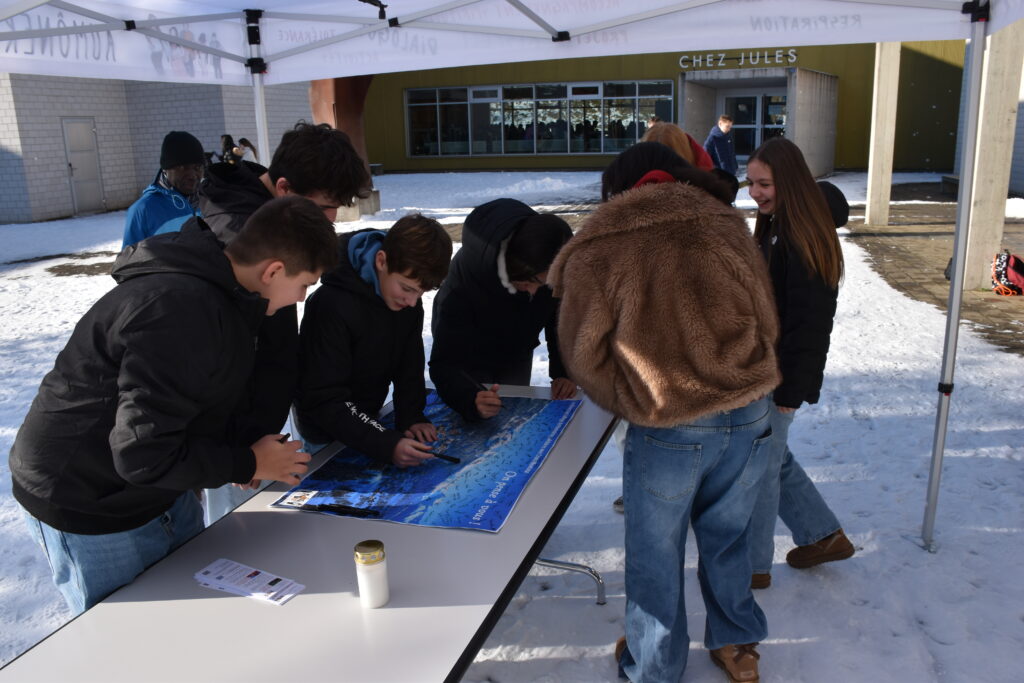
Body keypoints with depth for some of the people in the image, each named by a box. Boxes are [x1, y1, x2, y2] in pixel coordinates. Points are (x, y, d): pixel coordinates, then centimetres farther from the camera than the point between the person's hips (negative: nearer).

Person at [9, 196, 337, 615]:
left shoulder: (220, 293, 1)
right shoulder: (181, 312, -32)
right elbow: (143, 454, -30)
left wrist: (240, 453, 0)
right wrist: (247, 465, -18)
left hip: (162, 495, 9)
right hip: (89, 518, -9)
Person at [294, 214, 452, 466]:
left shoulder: (408, 297, -11)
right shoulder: (334, 305, -33)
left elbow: (409, 368, -2)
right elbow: (324, 401, -32)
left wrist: (411, 417, -17)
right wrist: (388, 445, -42)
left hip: (368, 419, 6)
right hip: (327, 432, -6)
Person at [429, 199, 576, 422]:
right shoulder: (466, 276, -42)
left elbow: (561, 321, -10)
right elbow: (444, 363, -43)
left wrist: (564, 372, -23)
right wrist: (472, 399, -62)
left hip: (516, 355, 3)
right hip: (469, 359, -3)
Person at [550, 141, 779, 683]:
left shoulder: (599, 247, -6)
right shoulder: (725, 224, 5)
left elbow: (582, 354, -3)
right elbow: (767, 323, 10)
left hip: (666, 430, -4)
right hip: (749, 415, 4)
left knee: (655, 556, 16)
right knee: (726, 538, 24)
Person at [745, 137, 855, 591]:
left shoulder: (803, 241, -21)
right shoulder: (774, 229, 9)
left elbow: (809, 323, -22)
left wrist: (790, 391, -21)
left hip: (779, 377, -10)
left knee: (759, 465, 4)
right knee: (772, 456, 21)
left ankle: (752, 565, 22)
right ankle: (823, 535, 37)